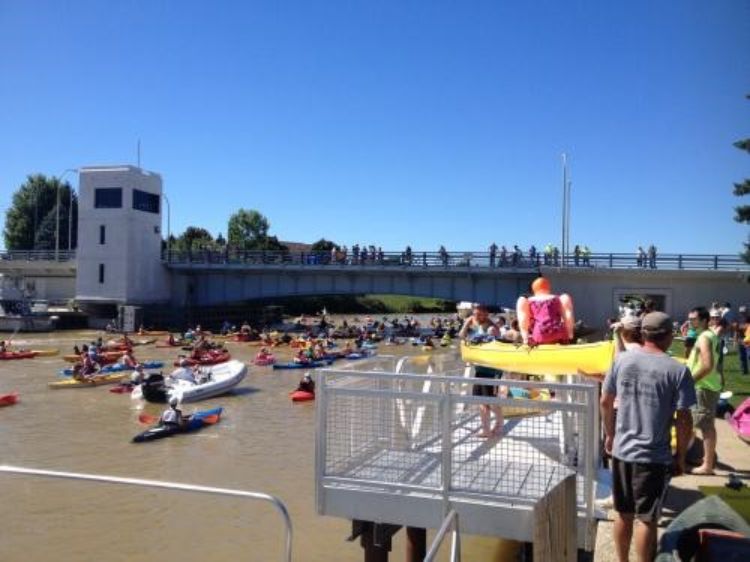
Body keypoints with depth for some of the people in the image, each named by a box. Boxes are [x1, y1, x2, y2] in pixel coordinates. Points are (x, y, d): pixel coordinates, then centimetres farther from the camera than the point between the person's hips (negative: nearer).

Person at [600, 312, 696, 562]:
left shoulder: (621, 360, -1)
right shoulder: (678, 371, -12)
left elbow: (605, 402, 5)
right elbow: (683, 420, -10)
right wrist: (681, 457, 2)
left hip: (621, 450, 4)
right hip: (654, 456, -4)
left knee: (623, 514, 18)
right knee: (647, 520, 9)